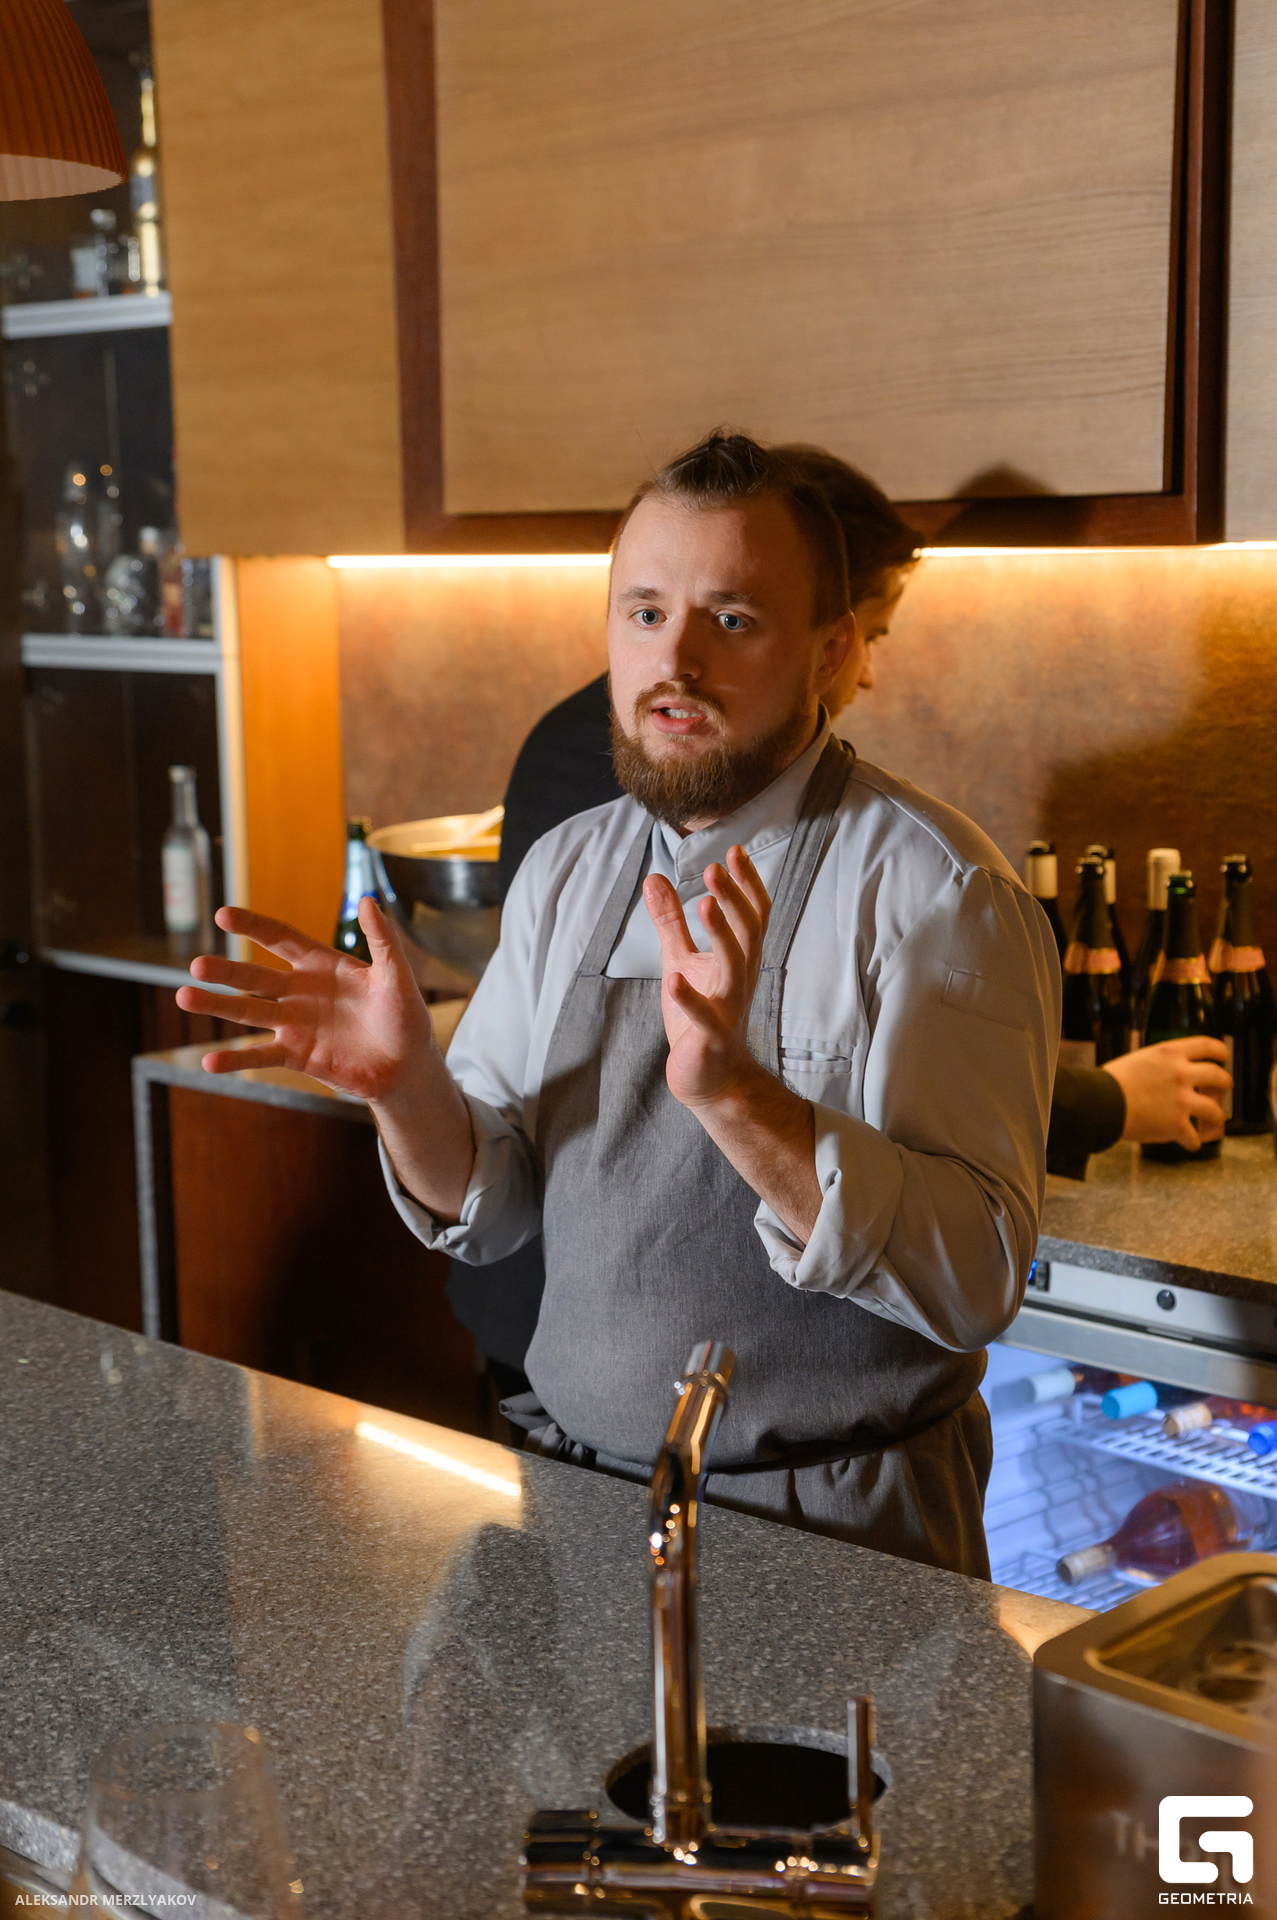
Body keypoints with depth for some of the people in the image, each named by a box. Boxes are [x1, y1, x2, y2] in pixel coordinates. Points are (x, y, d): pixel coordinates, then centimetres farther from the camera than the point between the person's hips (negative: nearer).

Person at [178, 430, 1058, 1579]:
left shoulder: (935, 889, -11)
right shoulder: (565, 872, 8)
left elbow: (977, 1280, -19)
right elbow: (487, 1211, 11)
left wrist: (736, 1097, -32)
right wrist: (408, 1090, -10)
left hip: (833, 1534, -4)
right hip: (575, 1484, 5)